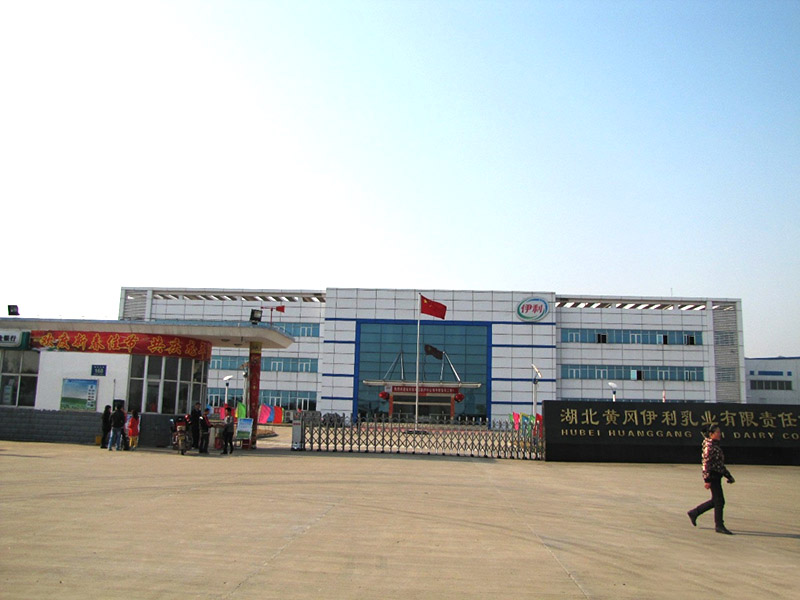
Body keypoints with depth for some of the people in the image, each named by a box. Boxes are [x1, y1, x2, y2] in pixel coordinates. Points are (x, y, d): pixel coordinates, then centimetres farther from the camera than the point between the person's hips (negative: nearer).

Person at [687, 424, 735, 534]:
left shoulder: (716, 445, 15)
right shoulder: (709, 446, -14)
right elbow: (706, 463, -19)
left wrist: (729, 476, 20)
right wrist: (707, 480, -22)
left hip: (717, 476, 10)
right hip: (712, 476, -10)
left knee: (715, 500, 14)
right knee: (719, 501, -4)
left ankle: (694, 513, 24)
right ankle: (719, 526, 5)